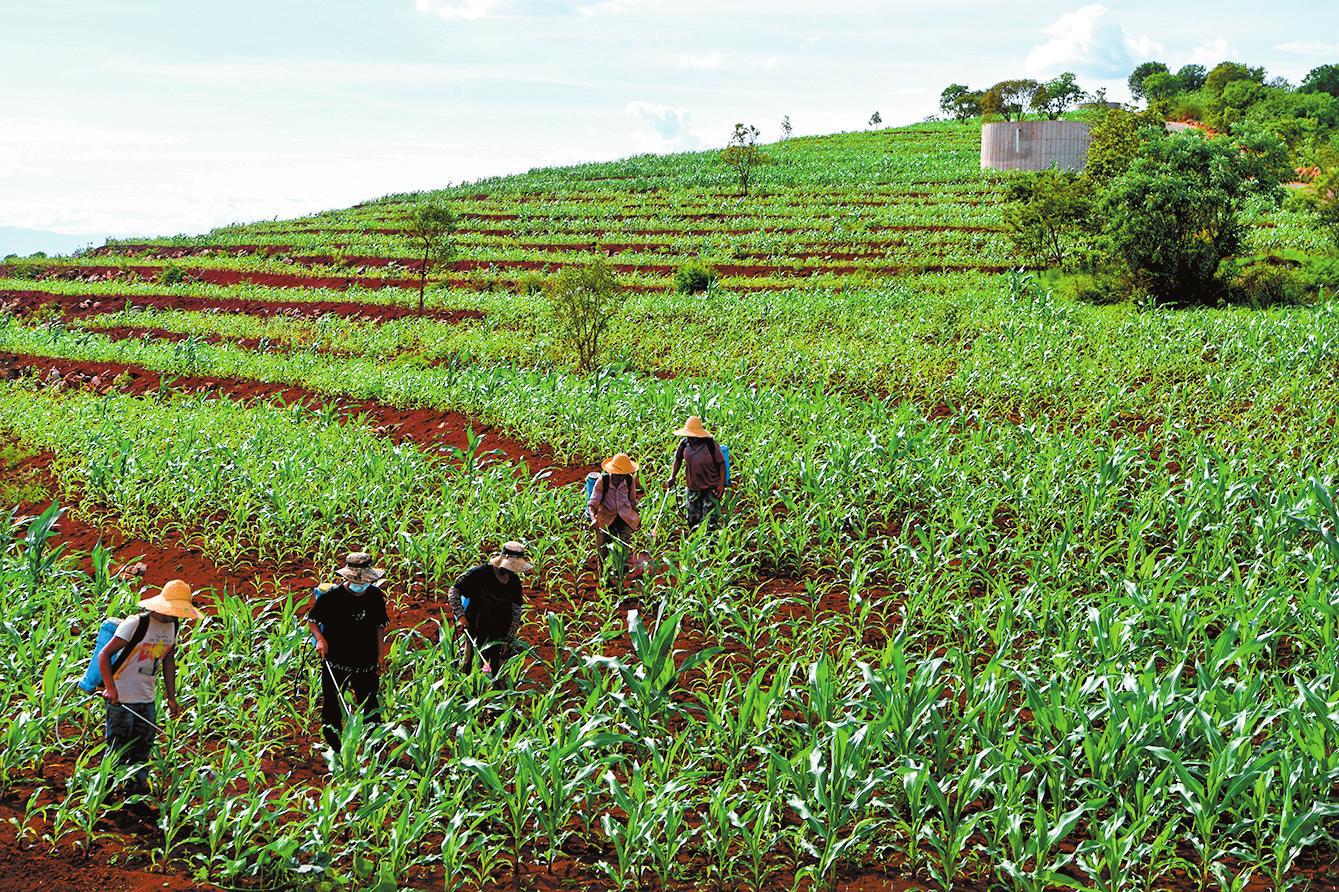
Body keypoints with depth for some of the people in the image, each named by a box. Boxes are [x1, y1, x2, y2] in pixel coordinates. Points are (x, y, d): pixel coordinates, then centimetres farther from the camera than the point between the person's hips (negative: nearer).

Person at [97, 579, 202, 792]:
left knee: (143, 750, 11)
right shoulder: (136, 624, -17)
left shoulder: (172, 626, 5)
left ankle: (138, 789, 20)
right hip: (121, 699, -7)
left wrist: (172, 697, 17)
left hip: (148, 700, 7)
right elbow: (104, 655, -18)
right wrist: (110, 688, -28)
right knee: (118, 750, 0)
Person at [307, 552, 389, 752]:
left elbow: (380, 627, 12)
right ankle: (334, 749, 18)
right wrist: (320, 638, -19)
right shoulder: (331, 596, -11)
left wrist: (381, 656, 10)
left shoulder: (375, 595, 1)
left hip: (366, 664, 3)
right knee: (332, 707, 5)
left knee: (371, 708, 10)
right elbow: (312, 620, -1)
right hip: (335, 663, -3)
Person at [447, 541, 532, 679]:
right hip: (476, 632, -4)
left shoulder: (514, 581, 0)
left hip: (500, 634, 4)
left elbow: (517, 612, 5)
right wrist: (460, 616, -22)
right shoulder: (480, 573, -14)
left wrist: (508, 640, -1)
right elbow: (453, 591, -11)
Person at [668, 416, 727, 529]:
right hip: (691, 489, 5)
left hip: (710, 489, -5)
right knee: (693, 521, 14)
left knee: (709, 523, -7)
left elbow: (721, 464, -8)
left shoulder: (711, 444, -15)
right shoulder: (684, 444, -3)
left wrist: (721, 484, -13)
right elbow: (678, 459, 16)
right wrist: (672, 477, 7)